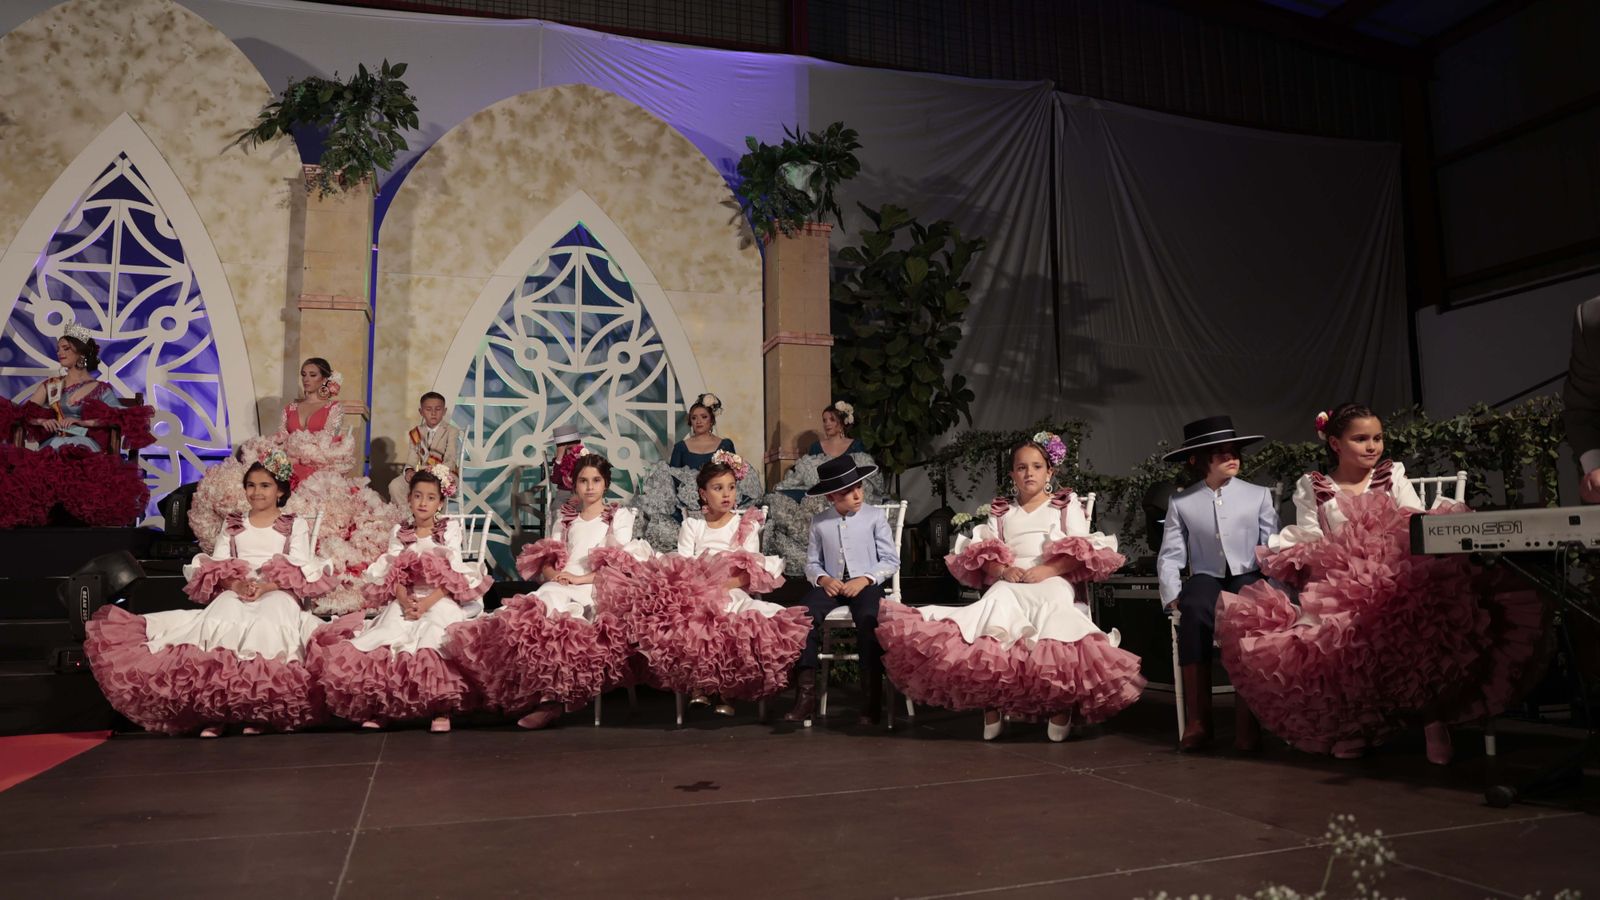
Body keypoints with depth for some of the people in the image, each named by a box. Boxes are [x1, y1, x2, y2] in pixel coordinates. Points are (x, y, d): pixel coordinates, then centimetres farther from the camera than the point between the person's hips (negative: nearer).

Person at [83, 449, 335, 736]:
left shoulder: (296, 524, 15)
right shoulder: (232, 523, 24)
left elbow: (301, 571, 2)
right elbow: (216, 565, 12)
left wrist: (267, 586, -16)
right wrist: (235, 584, -11)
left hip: (278, 593, -3)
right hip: (235, 592, 3)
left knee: (267, 625, -39)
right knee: (218, 623, -34)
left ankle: (260, 710, -38)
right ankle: (216, 710, -36)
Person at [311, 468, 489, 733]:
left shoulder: (450, 529, 5)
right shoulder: (399, 532, 13)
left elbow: (453, 575, -6)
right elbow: (393, 575, 1)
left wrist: (427, 602, -20)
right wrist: (405, 601, -19)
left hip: (440, 600, -3)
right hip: (406, 601, 3)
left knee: (434, 639, -31)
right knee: (388, 637, -24)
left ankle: (442, 709, -28)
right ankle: (379, 707, -19)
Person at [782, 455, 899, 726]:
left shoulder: (874, 516, 1)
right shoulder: (819, 522, 8)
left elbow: (891, 560, 0)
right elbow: (812, 562, 10)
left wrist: (865, 579, -14)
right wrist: (823, 579, -12)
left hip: (866, 584, -2)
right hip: (831, 585, 2)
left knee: (868, 620, -35)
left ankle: (872, 697, -23)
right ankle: (806, 691, -19)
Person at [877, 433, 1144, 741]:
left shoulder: (1067, 503, 19)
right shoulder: (1000, 511, 26)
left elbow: (1084, 552, 5)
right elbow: (983, 556, 13)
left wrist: (1046, 570, -12)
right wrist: (1003, 570, -10)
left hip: (1052, 581, -2)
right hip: (1008, 583, 2)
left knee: (1050, 610, -37)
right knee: (996, 602, -34)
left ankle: (1062, 704, -31)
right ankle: (990, 703, -34)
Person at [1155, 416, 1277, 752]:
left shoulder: (1259, 495, 11)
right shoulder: (1181, 502, 10)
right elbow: (1170, 556, 4)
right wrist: (1174, 595, -12)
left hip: (1248, 578, 0)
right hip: (1205, 579, 0)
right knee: (1194, 613, -35)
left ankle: (1246, 718, -27)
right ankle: (1198, 719, -29)